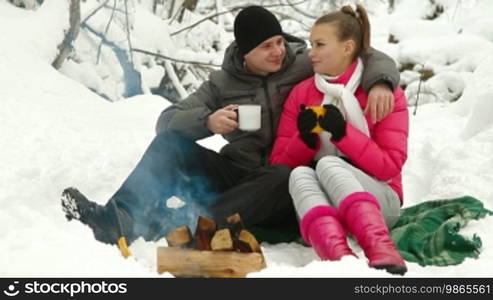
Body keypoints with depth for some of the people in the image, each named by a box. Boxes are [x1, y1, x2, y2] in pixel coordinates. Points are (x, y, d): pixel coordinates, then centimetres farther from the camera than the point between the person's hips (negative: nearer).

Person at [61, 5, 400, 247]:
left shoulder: (305, 66, 0)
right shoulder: (223, 83, 6)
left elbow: (367, 55, -2)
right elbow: (168, 120, -1)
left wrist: (380, 82, -25)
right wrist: (207, 121, -21)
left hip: (283, 191, -2)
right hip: (236, 174, 3)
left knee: (285, 178, -39)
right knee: (170, 142, -17)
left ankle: (194, 222, -52)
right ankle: (116, 219, -36)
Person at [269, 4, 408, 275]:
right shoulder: (300, 93, 10)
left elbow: (390, 166, -7)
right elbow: (279, 166, 7)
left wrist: (342, 132, -19)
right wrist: (305, 139, -13)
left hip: (378, 198, -3)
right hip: (320, 203, 3)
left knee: (328, 164, -32)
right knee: (300, 174, -30)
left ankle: (382, 251, -55)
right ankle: (340, 257, -57)